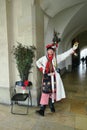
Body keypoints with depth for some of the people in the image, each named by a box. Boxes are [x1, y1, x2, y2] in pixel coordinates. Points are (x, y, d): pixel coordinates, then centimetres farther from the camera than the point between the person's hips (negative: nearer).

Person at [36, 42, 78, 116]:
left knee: (53, 91, 10)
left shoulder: (56, 57, 1)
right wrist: (42, 68, 2)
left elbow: (65, 54, -8)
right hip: (46, 77, 0)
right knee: (45, 92, -4)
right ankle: (42, 110, -1)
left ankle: (51, 106, 31)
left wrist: (73, 49, -18)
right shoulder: (44, 58, 5)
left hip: (53, 77, 1)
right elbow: (37, 62, 17)